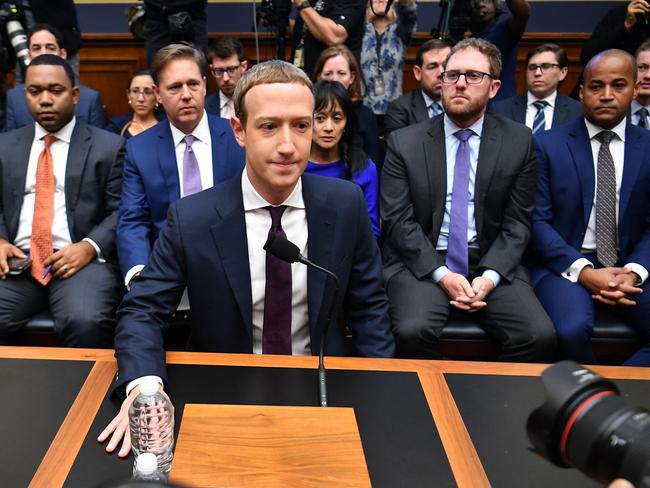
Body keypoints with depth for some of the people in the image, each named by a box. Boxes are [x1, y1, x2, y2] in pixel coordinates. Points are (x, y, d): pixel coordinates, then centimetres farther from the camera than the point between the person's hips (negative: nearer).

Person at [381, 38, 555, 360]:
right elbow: (397, 220, -3)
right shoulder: (404, 143, 3)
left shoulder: (518, 141, 6)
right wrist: (441, 274, -14)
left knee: (541, 336, -21)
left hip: (492, 264, 1)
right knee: (413, 332, -29)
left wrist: (490, 276, -11)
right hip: (422, 262, -1)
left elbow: (517, 222, 4)